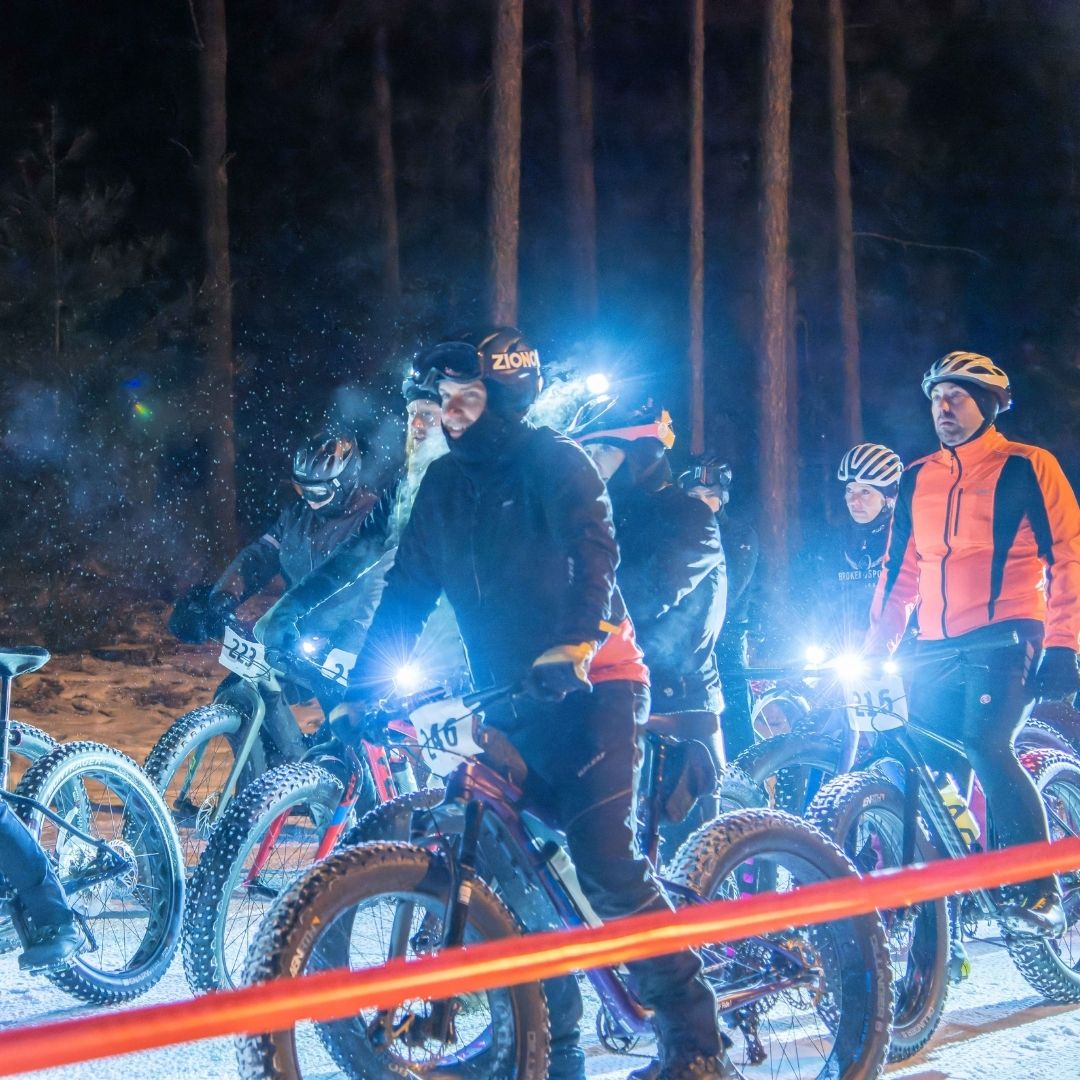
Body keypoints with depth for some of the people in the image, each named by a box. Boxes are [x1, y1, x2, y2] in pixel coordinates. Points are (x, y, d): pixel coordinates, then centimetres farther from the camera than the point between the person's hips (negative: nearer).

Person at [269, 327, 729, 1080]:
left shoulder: (553, 462, -7)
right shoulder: (445, 482, 9)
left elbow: (594, 552, -21)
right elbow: (408, 593, 10)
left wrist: (576, 642, -38)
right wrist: (362, 693, 2)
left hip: (589, 685, -7)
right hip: (512, 700, 7)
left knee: (604, 859, -19)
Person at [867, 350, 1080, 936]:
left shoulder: (1026, 467, 2)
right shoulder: (916, 480, 16)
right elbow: (900, 572, 21)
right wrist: (873, 650, 13)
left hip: (1003, 641, -5)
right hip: (937, 651, 5)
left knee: (985, 746, -23)